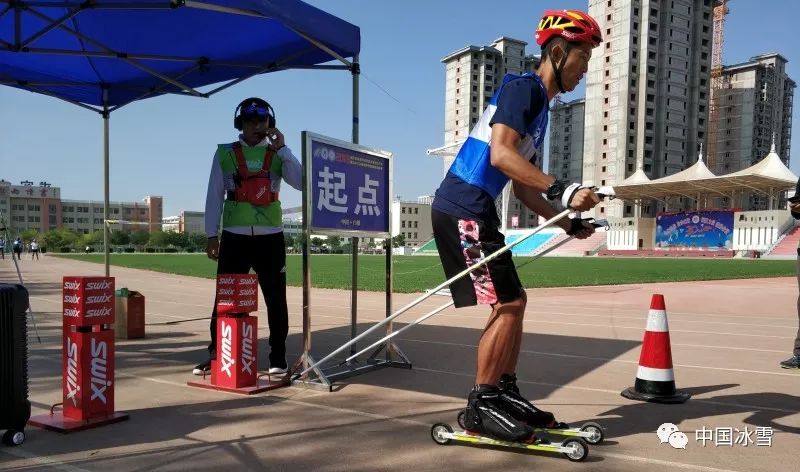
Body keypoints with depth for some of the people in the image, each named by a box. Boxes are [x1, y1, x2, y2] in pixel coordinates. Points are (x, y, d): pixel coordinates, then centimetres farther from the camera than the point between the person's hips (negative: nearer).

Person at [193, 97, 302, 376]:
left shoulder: (277, 154, 9)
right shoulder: (225, 153, 8)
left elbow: (301, 183, -6)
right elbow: (214, 197, 6)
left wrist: (283, 148, -8)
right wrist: (212, 235, 0)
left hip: (270, 237, 1)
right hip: (234, 237, 0)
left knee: (276, 299, 2)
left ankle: (278, 358, 11)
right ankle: (215, 356, 11)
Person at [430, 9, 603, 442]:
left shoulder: (539, 105, 22)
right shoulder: (523, 87, -7)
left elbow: (523, 185, 21)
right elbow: (501, 155, -23)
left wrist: (566, 222, 16)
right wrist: (562, 190, -25)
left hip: (477, 212, 10)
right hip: (462, 210, -10)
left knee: (514, 301, 12)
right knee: (506, 304, -9)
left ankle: (505, 395, 21)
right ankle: (480, 407, 0)